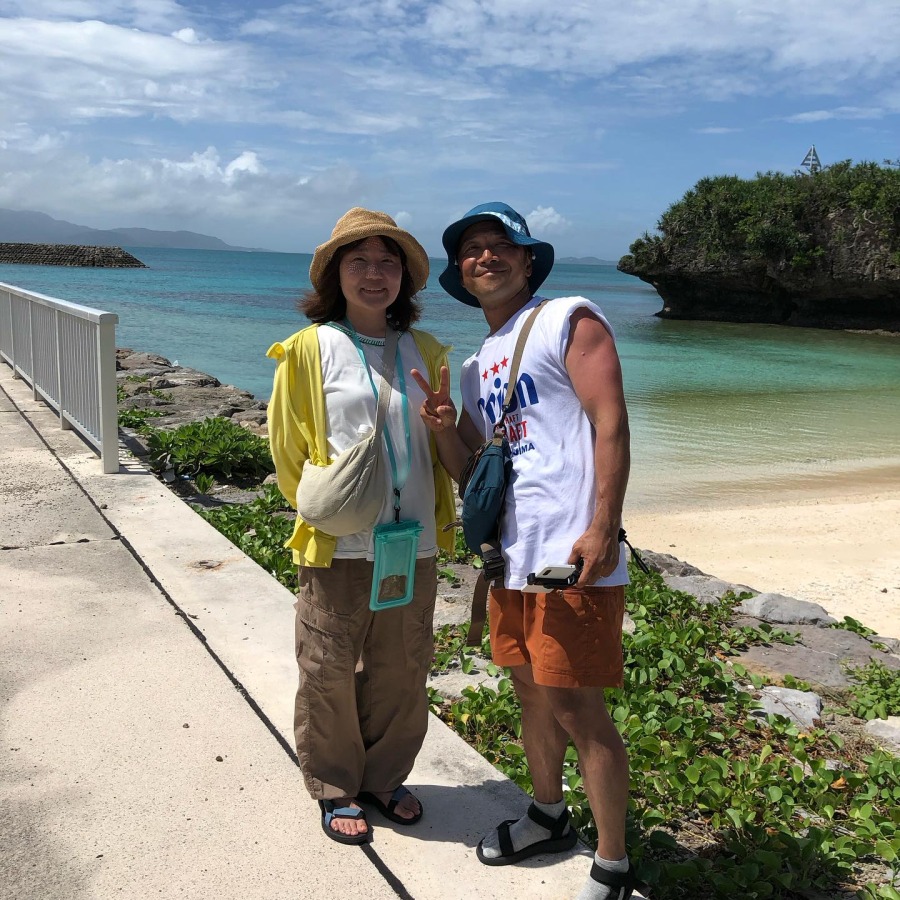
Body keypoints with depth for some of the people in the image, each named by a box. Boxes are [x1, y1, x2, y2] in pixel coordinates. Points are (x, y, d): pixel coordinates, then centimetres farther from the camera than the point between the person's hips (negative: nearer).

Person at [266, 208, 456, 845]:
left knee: (402, 673, 13)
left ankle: (384, 779, 34)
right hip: (339, 548, -3)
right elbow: (288, 447, 1)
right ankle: (335, 790, 28)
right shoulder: (309, 349, -4)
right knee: (330, 673, 8)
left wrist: (441, 519, 11)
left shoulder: (425, 353, 8)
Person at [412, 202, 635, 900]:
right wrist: (443, 429, -2)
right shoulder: (475, 365, 19)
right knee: (531, 692, 19)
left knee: (577, 709, -4)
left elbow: (611, 423, -13)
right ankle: (548, 817, 39)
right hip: (512, 554, 8)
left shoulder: (568, 320, -3)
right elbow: (469, 470, 19)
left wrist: (602, 528, -22)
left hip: (573, 555, -7)